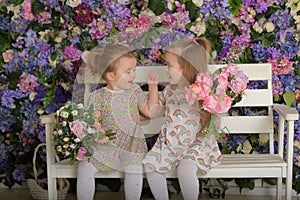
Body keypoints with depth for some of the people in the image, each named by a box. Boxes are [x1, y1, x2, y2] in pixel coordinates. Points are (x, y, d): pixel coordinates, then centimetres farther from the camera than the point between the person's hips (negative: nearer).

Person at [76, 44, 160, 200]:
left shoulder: (134, 91, 8)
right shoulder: (98, 96, 0)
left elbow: (150, 112, 9)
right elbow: (93, 121, -5)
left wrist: (153, 87, 6)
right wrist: (94, 128, -29)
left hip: (131, 145, 0)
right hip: (105, 145, 0)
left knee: (134, 168, -30)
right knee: (84, 167, -20)